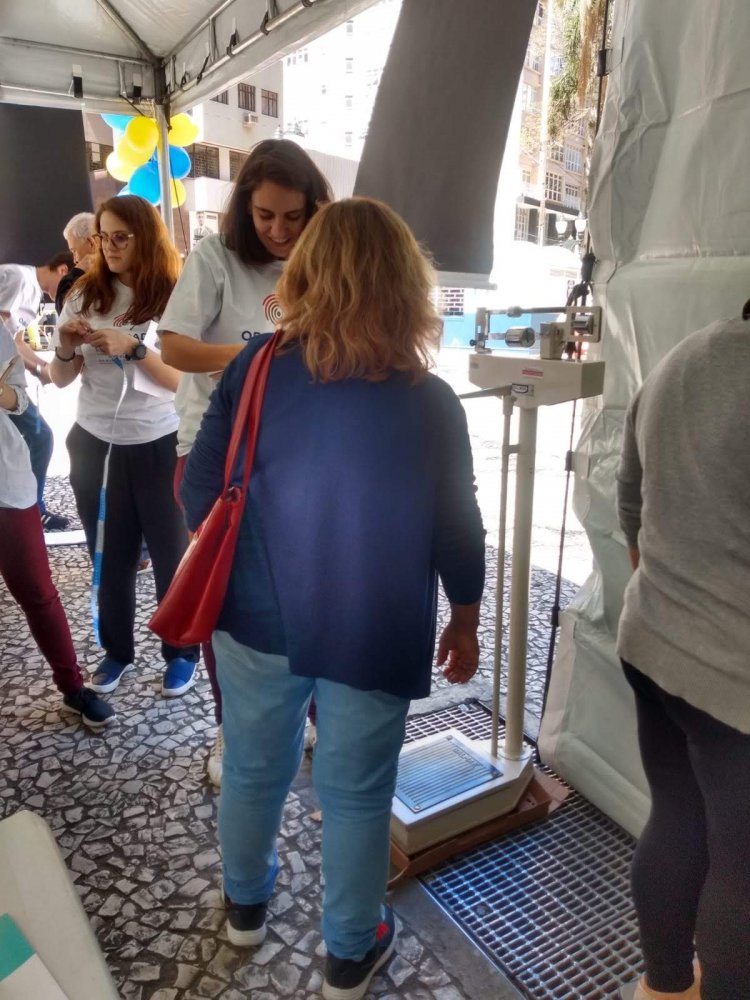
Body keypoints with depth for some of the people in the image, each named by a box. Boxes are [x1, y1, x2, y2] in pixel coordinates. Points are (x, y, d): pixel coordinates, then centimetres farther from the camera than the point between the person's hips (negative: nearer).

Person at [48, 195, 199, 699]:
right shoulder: (85, 295, 4)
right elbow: (60, 379, 7)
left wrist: (133, 348, -23)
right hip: (95, 444, 4)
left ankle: (182, 653, 26)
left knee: (172, 555, 8)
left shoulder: (173, 298, -8)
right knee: (111, 557, 15)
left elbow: (183, 381, -12)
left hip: (159, 446, -3)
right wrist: (66, 347, -13)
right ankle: (117, 649, 33)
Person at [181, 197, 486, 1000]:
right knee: (355, 793, 17)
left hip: (257, 619, 3)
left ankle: (245, 903, 51)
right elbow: (457, 534, -7)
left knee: (253, 768, 24)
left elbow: (199, 493, -7)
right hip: (372, 635, -2)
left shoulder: (257, 367, -11)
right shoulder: (430, 402, -14)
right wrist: (464, 626, 9)